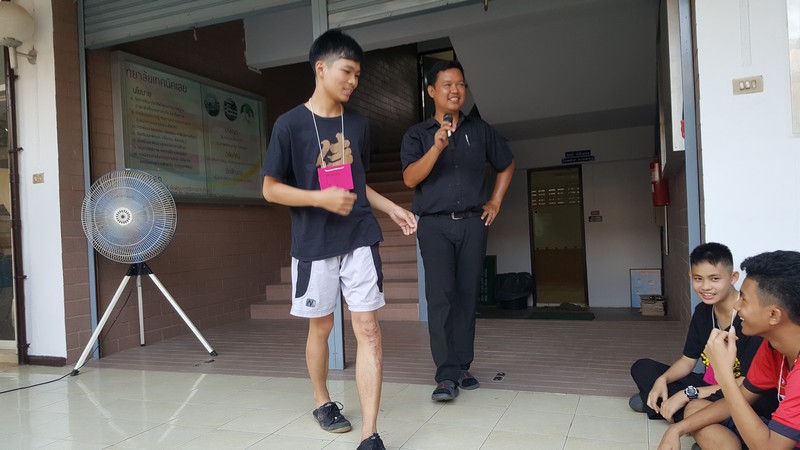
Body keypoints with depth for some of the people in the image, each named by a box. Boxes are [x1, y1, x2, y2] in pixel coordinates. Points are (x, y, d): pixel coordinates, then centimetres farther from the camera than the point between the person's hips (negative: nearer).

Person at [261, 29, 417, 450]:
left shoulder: (358, 124, 8)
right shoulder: (290, 124, -5)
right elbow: (271, 189, -4)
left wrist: (392, 208, 6)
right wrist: (322, 198, -17)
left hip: (360, 238, 3)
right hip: (314, 243, -3)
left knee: (368, 328, -4)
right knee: (320, 325, 12)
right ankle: (322, 401, 38)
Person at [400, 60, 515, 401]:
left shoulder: (480, 130, 11)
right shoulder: (417, 135, 4)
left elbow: (507, 165, 25)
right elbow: (410, 179, -11)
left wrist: (496, 200, 14)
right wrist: (437, 147, -23)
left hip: (472, 222, 3)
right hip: (434, 224, -2)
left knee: (467, 296, 5)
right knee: (441, 296, -11)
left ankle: (462, 367, 16)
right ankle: (446, 375, -7)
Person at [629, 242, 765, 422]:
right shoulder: (702, 311, 0)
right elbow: (688, 360, 8)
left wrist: (687, 394, -26)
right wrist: (662, 380, -13)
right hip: (708, 386, 7)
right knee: (642, 368, 6)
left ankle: (662, 405, -7)